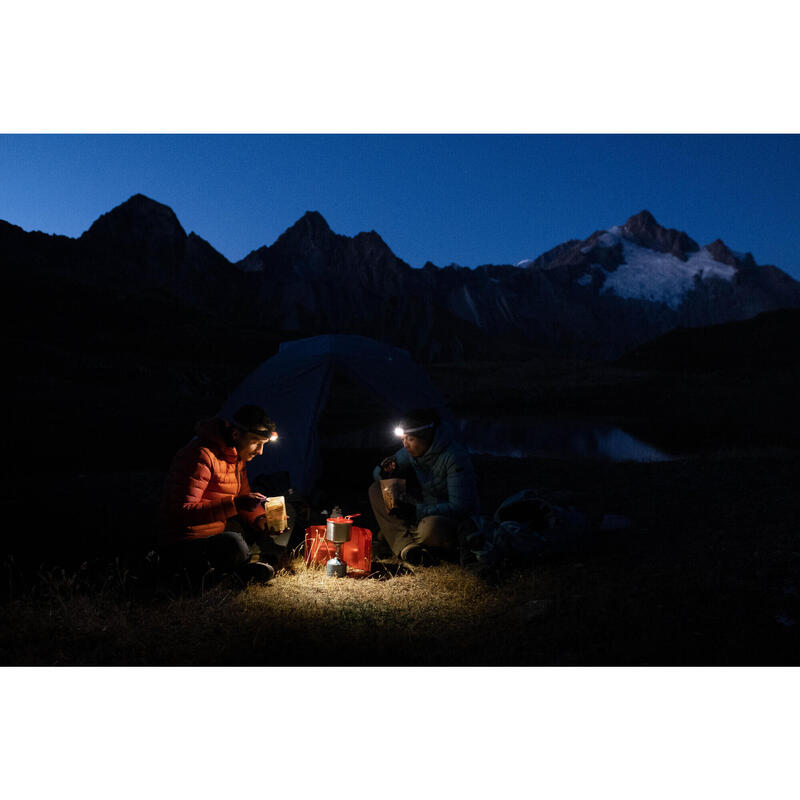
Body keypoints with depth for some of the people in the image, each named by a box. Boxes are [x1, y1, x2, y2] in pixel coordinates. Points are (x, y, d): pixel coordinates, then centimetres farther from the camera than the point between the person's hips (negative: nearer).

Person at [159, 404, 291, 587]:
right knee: (234, 545, -37)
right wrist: (234, 503, -36)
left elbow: (243, 498, 15)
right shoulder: (201, 456, -23)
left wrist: (262, 521, -6)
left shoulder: (237, 455, 6)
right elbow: (184, 512, -28)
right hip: (182, 547, -10)